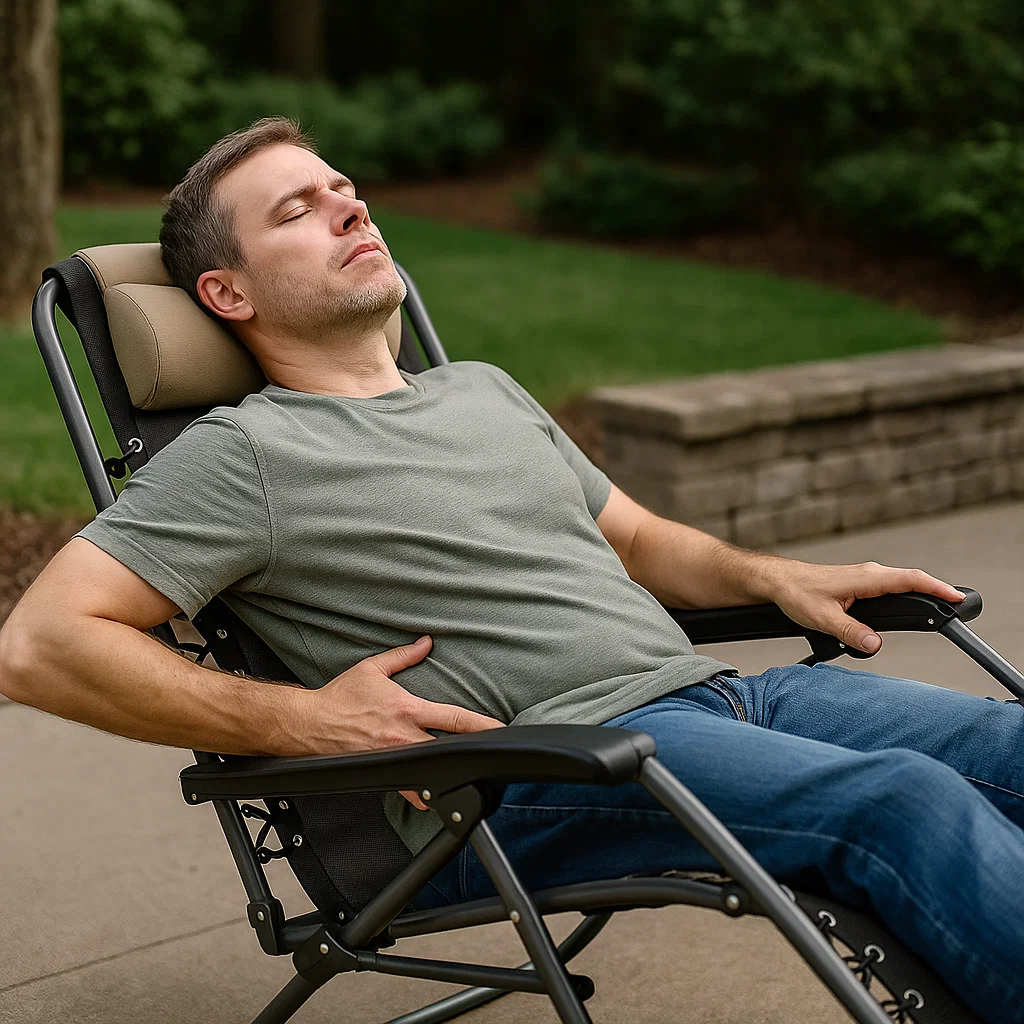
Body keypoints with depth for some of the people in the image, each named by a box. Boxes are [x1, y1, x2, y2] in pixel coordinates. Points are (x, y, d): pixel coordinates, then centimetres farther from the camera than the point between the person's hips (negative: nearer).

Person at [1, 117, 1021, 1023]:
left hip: (708, 688, 8)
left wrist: (777, 577, 12)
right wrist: (305, 720, -12)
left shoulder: (486, 389, 26)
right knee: (903, 800, -30)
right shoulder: (242, 451, 2)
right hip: (530, 771, -8)